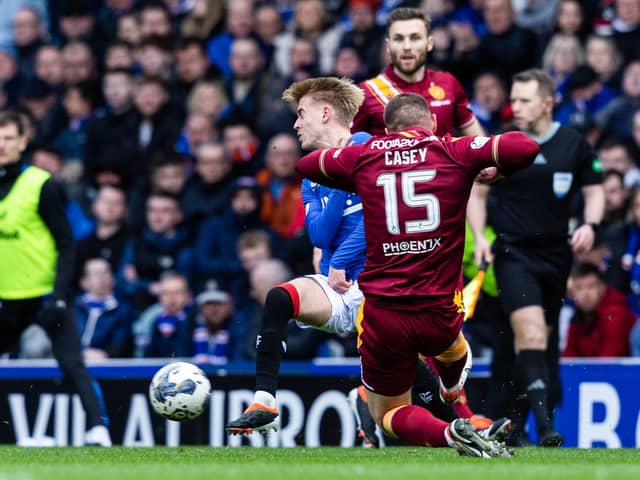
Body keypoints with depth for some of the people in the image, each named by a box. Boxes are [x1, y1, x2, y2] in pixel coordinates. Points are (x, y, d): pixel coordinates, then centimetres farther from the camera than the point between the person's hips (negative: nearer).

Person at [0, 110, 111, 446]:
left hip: (45, 296, -5)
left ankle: (98, 430, -19)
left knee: (72, 365, -17)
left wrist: (59, 296, -18)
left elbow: (66, 245, -9)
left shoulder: (41, 186, -8)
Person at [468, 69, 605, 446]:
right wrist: (480, 236, -5)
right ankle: (544, 425, -28)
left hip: (556, 254, 3)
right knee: (531, 333, -21)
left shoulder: (574, 145, 2)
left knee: (544, 339, 11)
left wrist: (590, 224, -9)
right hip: (513, 252, -3)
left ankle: (516, 424, 26)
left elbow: (594, 190, 10)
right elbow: (477, 192, 9)